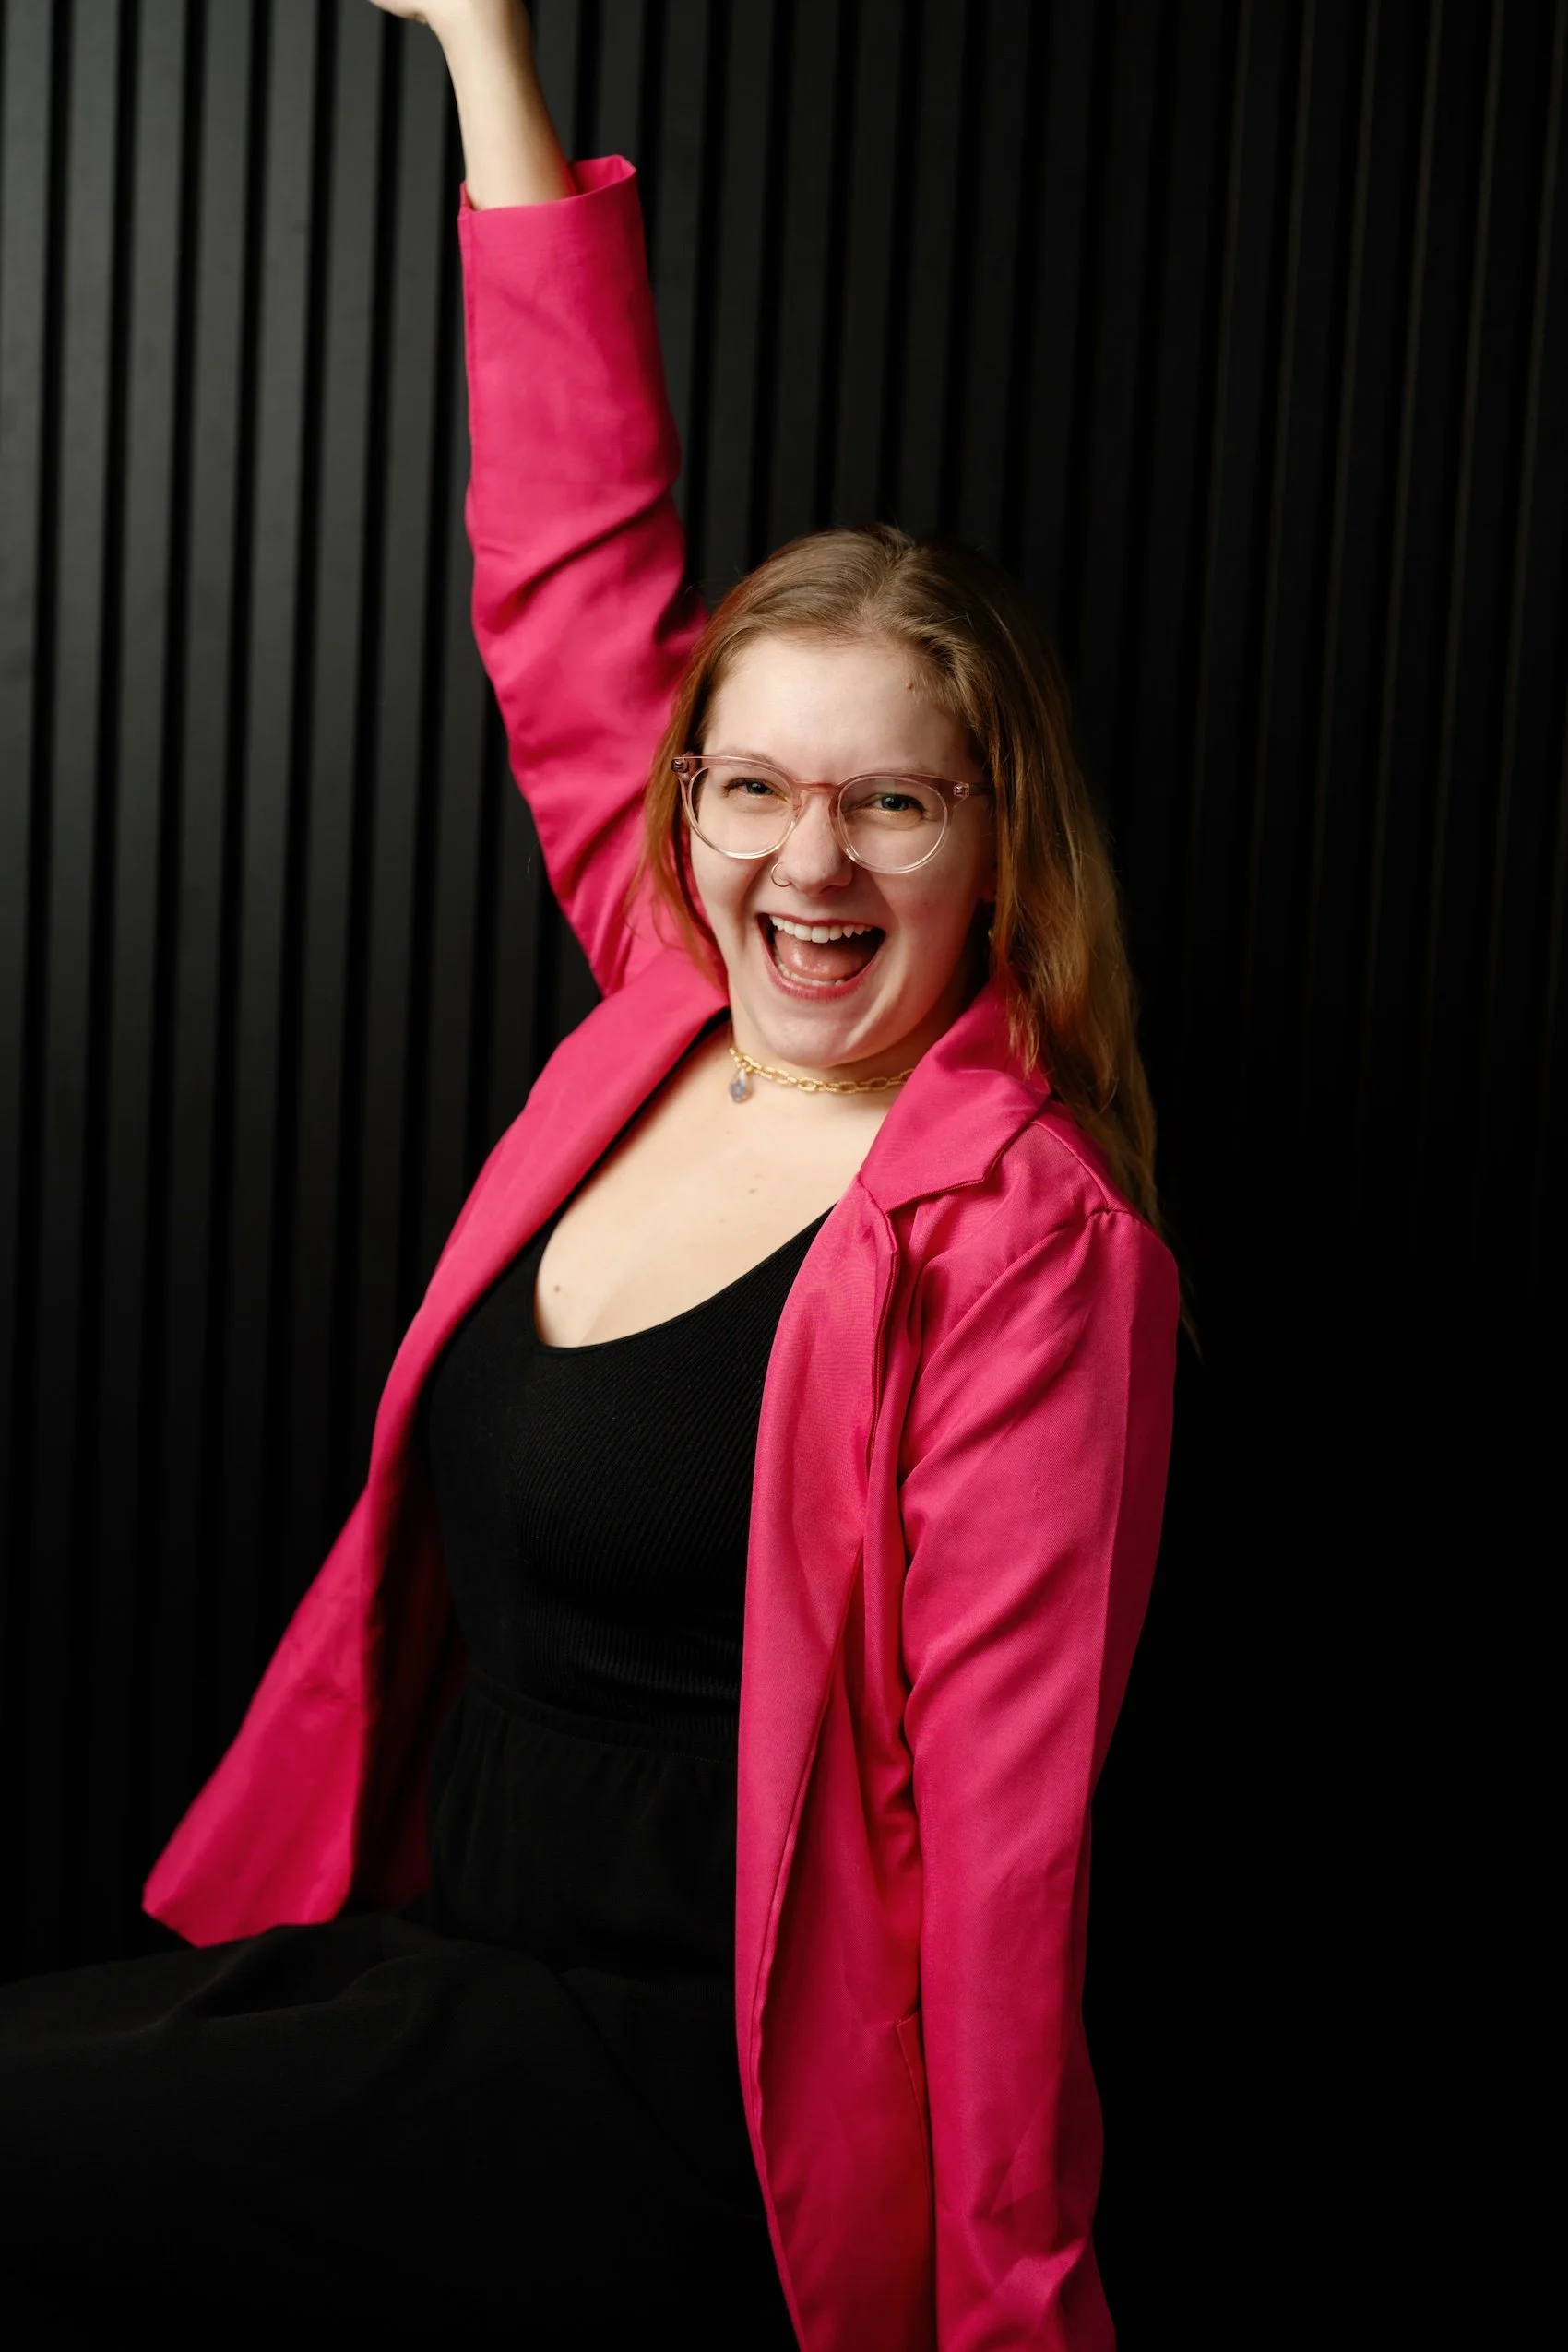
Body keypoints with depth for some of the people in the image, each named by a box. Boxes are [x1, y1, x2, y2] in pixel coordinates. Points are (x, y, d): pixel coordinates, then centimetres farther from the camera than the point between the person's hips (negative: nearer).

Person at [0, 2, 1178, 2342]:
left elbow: (1009, 1801, -16)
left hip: (679, 2093, -7)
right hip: (439, 1946, 7)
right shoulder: (681, 1013, 2)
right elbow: (575, 566, 6)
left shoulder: (1025, 1237, -17)